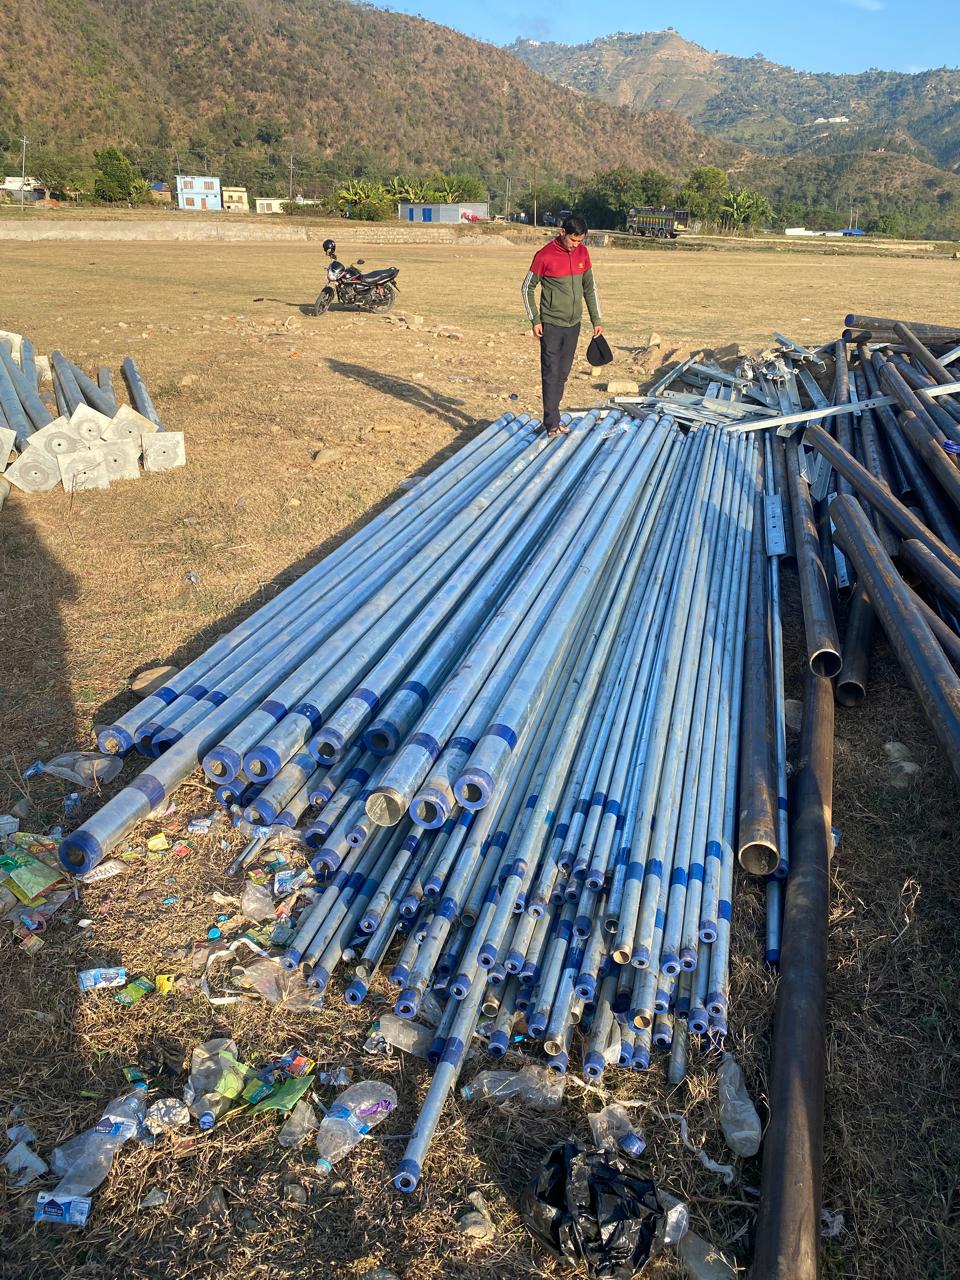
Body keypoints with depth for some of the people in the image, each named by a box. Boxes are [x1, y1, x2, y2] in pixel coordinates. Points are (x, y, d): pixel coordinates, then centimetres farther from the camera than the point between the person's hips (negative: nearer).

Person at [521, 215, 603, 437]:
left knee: (563, 374, 9)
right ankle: (552, 424, -2)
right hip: (551, 325, -5)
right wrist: (535, 320, -8)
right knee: (551, 374, -6)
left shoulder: (583, 253, 5)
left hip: (573, 324, 5)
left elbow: (590, 288, 12)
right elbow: (527, 289, -3)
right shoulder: (545, 255, -11)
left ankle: (553, 418, 19)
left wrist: (596, 320, 9)